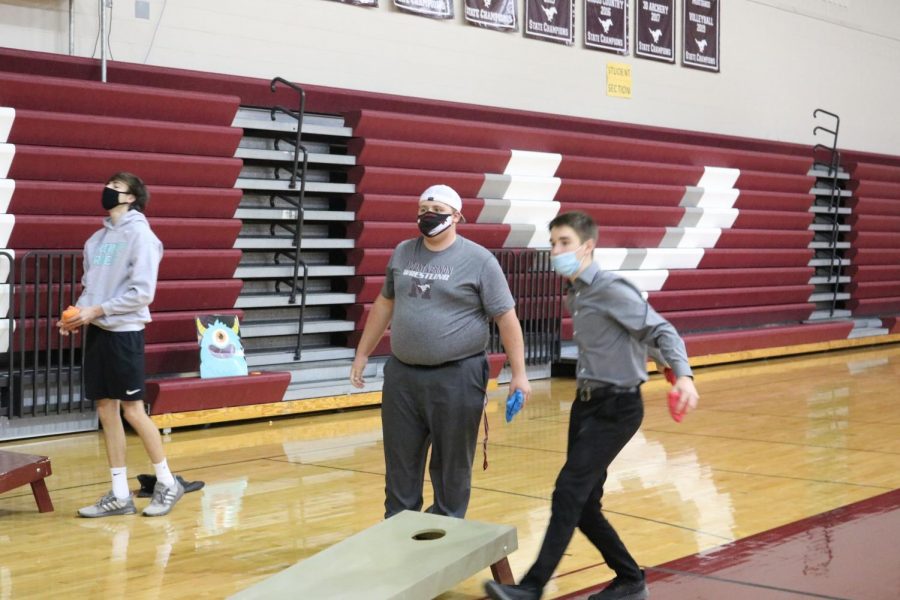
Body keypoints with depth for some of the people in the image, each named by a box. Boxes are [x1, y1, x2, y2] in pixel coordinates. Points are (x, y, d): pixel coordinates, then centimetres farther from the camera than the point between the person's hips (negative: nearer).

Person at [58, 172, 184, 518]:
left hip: (124, 332, -7)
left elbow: (142, 292, -15)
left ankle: (167, 483, 11)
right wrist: (78, 314, -1)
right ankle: (119, 495, 13)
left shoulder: (140, 234, -8)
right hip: (97, 332, 7)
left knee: (133, 411, -4)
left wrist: (96, 311, -16)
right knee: (106, 411, 7)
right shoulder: (98, 238, 14)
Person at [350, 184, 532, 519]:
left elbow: (506, 316, -6)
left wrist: (518, 373, -10)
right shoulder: (402, 253, 9)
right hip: (401, 375, 5)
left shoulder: (478, 260, -7)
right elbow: (385, 303, 20)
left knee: (451, 465, 6)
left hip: (457, 377, -5)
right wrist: (363, 354, 21)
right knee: (400, 463, 12)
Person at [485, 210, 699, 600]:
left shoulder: (612, 290, -15)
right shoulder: (575, 297, 11)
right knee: (583, 504, 9)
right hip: (586, 403, 9)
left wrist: (683, 375, -33)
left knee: (569, 492, -14)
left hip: (616, 408, -9)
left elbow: (661, 330, -19)